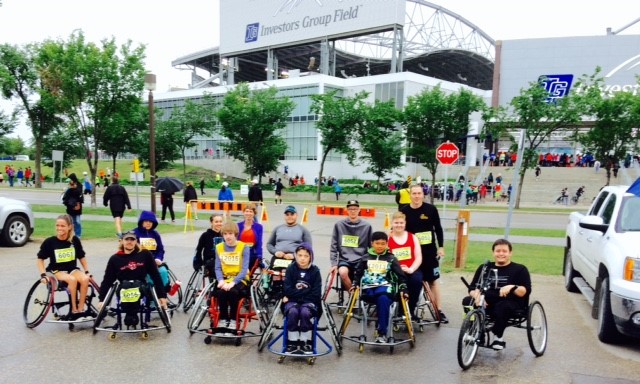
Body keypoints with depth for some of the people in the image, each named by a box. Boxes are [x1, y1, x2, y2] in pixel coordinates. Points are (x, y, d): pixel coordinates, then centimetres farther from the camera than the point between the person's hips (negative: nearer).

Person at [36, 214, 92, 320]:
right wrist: (43, 274, -10)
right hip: (56, 271, -2)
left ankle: (80, 309, -22)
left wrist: (87, 271, 3)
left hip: (72, 269, 2)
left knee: (85, 279, -30)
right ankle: (74, 310, -24)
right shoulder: (49, 242, -8)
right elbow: (40, 259, 1)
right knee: (72, 279, -34)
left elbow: (82, 257, 9)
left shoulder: (75, 240, -2)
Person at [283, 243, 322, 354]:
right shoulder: (291, 269, 0)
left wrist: (296, 294, -9)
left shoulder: (315, 271, -2)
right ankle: (293, 342, -16)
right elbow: (288, 290, -6)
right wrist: (305, 293, -12)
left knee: (305, 312, -31)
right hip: (292, 301, 1)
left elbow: (316, 294, -7)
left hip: (309, 301, 0)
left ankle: (306, 342, -12)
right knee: (293, 312, -31)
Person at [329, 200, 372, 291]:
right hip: (344, 259, 0)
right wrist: (334, 263, -1)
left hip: (361, 260, 0)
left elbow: (372, 246, 12)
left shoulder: (366, 226, 3)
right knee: (343, 273, -30)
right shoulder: (339, 225, 3)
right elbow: (333, 246, 6)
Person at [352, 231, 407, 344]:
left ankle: (382, 333, -33)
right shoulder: (366, 258, 15)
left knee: (383, 299, -35)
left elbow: (400, 274, 8)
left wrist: (403, 288, -2)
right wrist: (355, 284, 10)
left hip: (385, 286, -2)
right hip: (368, 287, 2)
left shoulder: (391, 258, 10)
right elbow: (358, 272, 22)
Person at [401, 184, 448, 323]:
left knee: (433, 280, 6)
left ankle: (439, 310, 13)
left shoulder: (431, 209, -4)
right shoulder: (404, 211, -4)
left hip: (429, 250, 0)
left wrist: (441, 247, 0)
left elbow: (438, 228, 2)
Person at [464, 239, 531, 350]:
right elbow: (472, 288, 12)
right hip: (487, 304, 3)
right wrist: (477, 296, -12)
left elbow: (525, 292, -2)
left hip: (511, 304, -3)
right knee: (467, 301, -26)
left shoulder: (520, 269, 9)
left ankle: (498, 337, -18)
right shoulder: (484, 268, 17)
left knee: (501, 306, -38)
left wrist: (512, 287, -23)